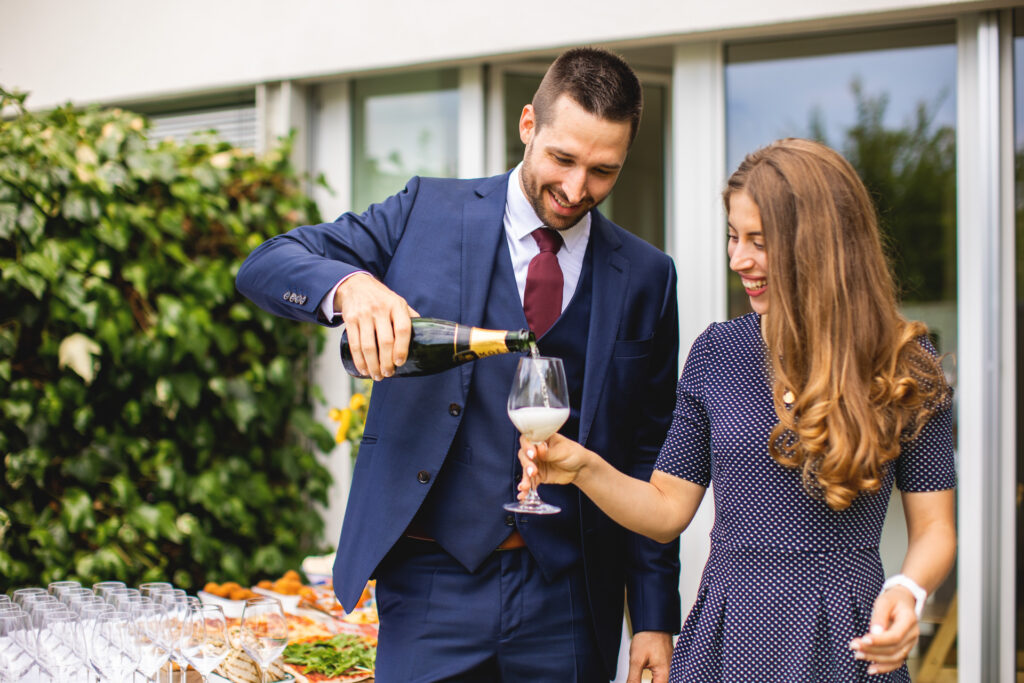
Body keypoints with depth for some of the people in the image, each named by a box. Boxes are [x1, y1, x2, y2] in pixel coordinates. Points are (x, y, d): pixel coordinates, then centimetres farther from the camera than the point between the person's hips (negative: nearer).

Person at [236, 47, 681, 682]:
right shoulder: (429, 212, 2)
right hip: (433, 583, -1)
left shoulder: (646, 276, 6)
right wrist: (350, 285, -26)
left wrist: (656, 619, 4)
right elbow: (265, 264, -3)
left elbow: (650, 456, 8)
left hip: (568, 601, 2)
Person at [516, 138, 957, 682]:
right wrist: (585, 468, -8)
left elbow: (933, 527, 1)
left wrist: (908, 591, -19)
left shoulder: (902, 365, -3)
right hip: (725, 637, 3)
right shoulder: (716, 352, 4)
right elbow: (668, 509, 7)